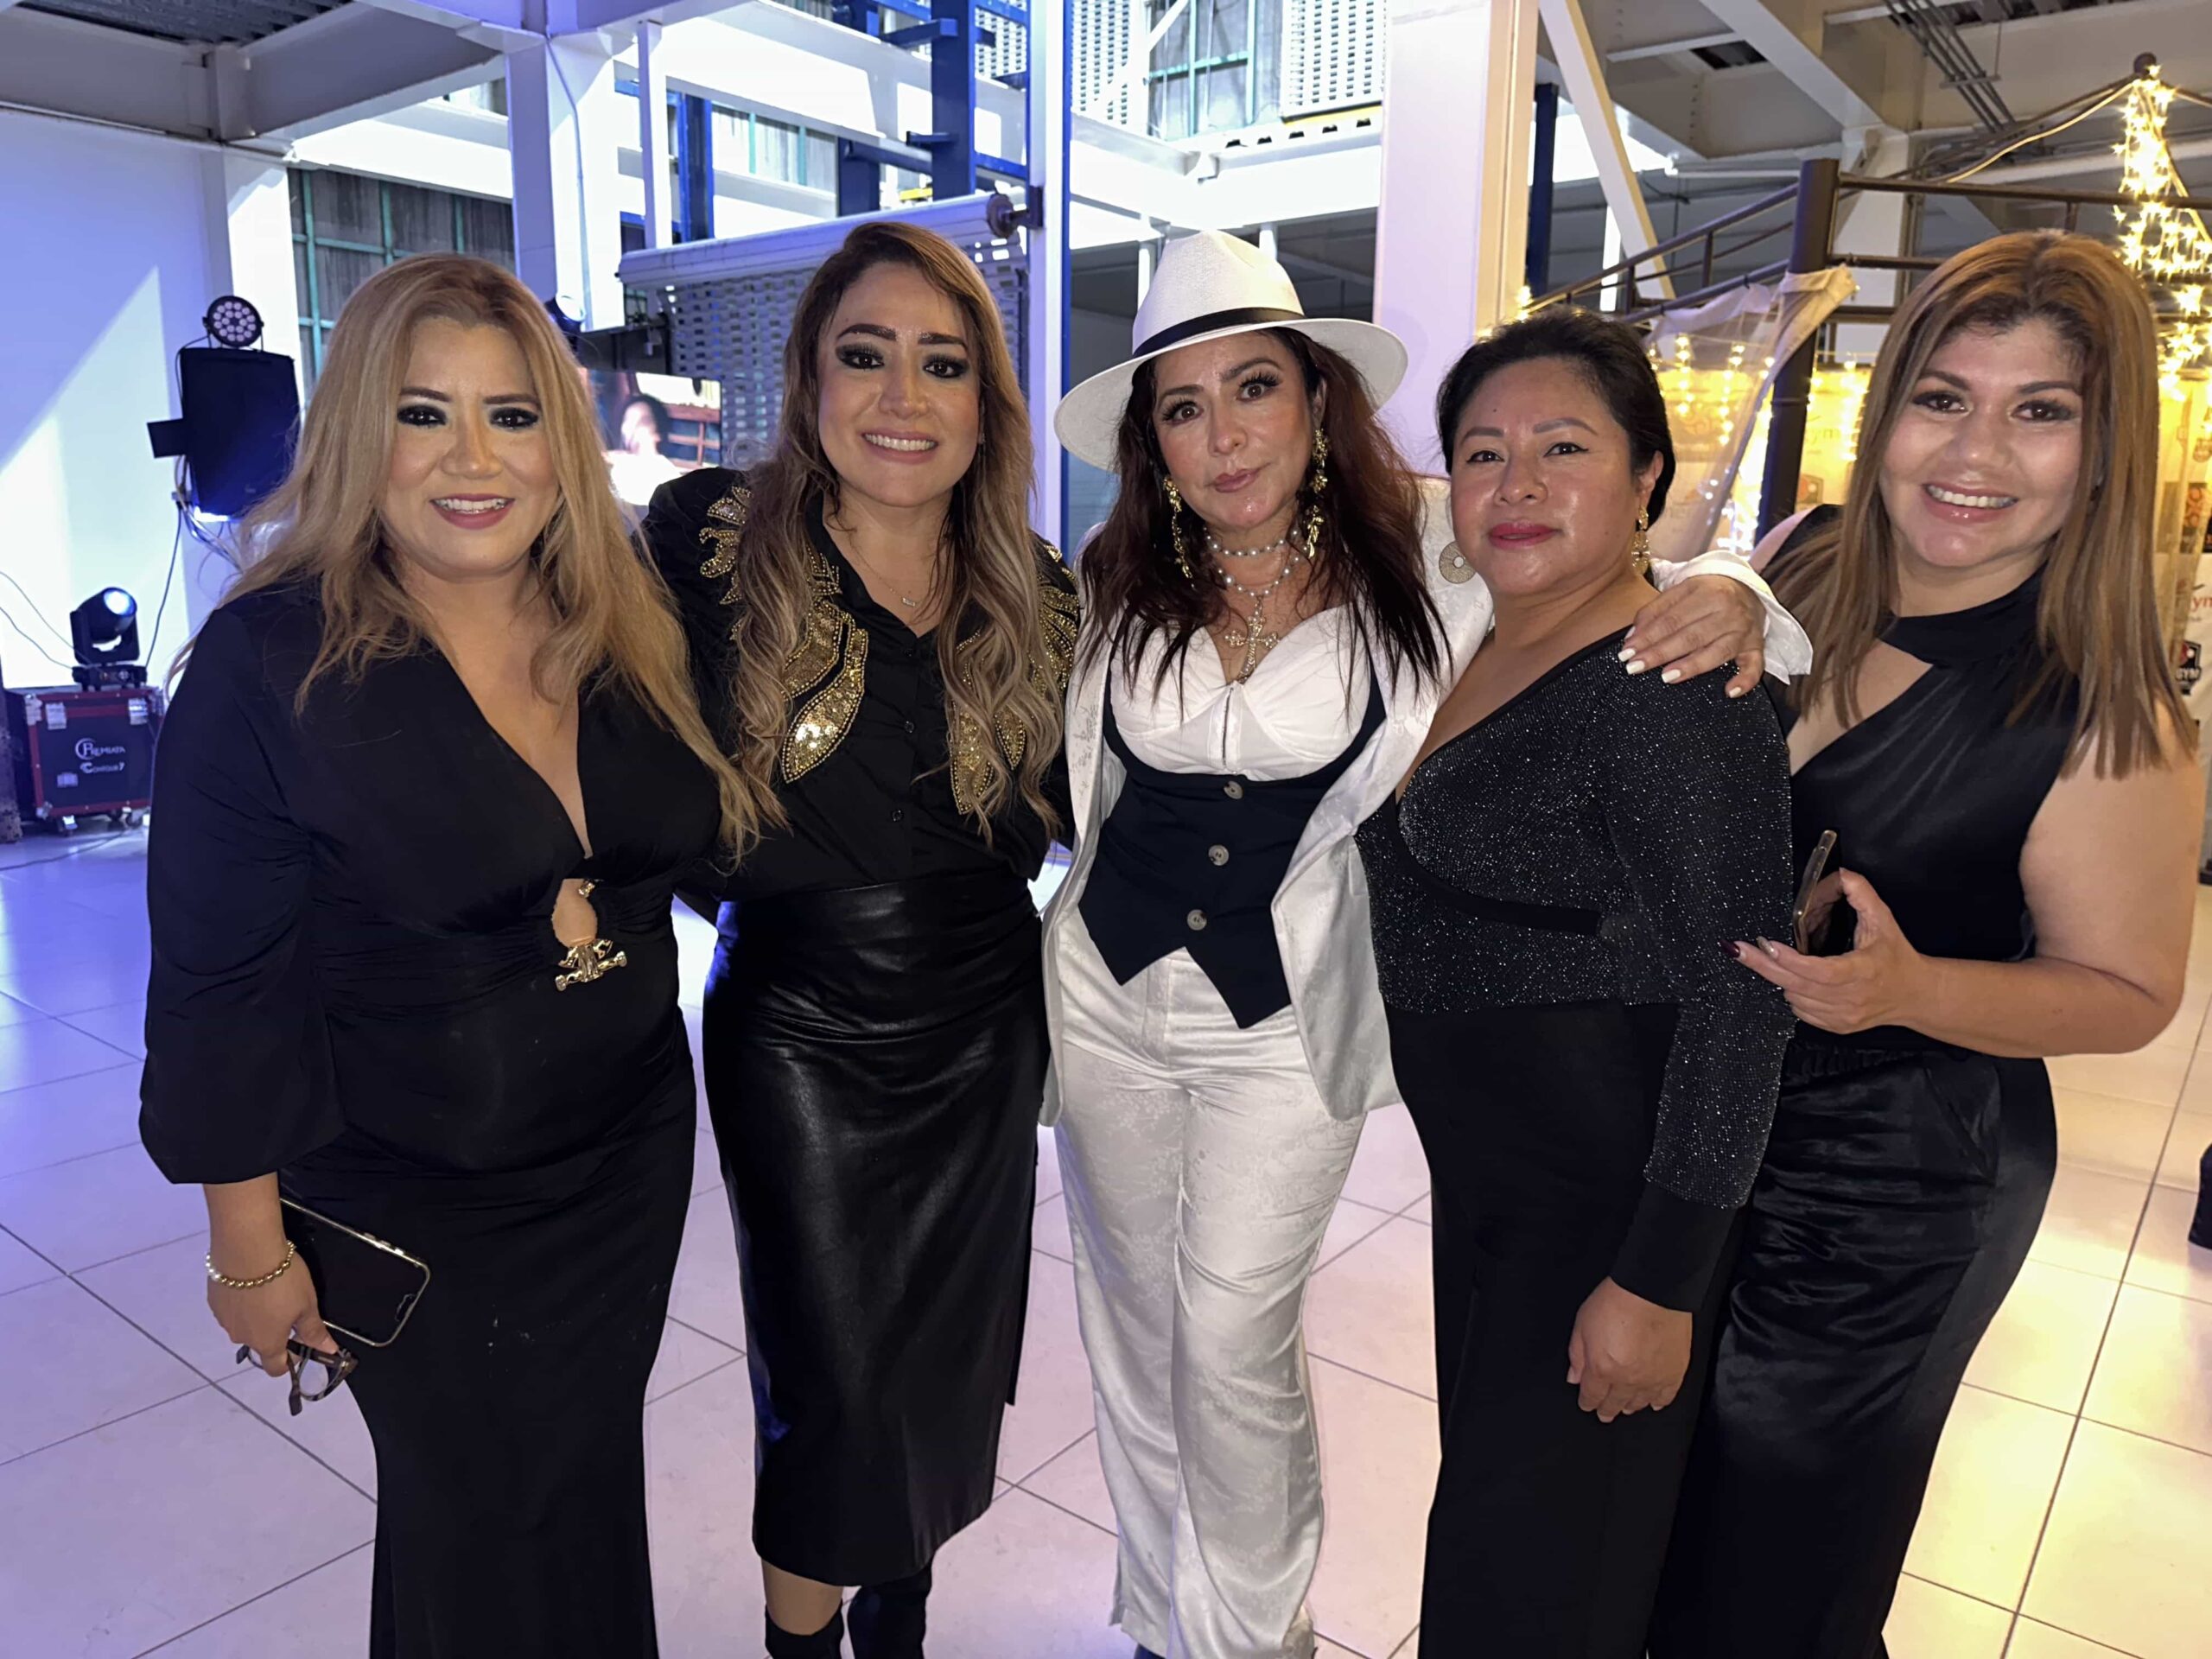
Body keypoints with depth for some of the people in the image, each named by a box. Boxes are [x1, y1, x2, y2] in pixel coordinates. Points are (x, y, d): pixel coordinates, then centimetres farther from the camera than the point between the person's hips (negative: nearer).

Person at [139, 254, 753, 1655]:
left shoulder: (629, 632, -2)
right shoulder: (270, 661, -16)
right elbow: (221, 987, -12)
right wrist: (251, 1250, -8)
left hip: (631, 1160, 4)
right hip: (415, 1211, -4)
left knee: (597, 1488, 22)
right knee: (481, 1535, 15)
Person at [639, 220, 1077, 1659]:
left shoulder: (1035, 595, 0)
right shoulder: (711, 544, -12)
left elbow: (1070, 806, 6)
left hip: (985, 1031, 4)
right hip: (804, 1038, -4)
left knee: (944, 1372, 19)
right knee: (835, 1390, 6)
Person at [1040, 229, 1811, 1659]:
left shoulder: (1428, 559, -12)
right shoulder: (1116, 584, -4)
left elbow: (1615, 580, -7)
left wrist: (1731, 598, -26)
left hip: (1285, 1016, -3)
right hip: (1109, 989, 4)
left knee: (1235, 1338, 1)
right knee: (1132, 1314, 16)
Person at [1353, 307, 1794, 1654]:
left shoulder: (1676, 692, -23)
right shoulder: (1485, 654, 5)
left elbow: (1742, 1000, -23)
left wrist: (1659, 1283, -21)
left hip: (1608, 1197, -8)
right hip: (1484, 1165, 8)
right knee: (1489, 1481, 26)